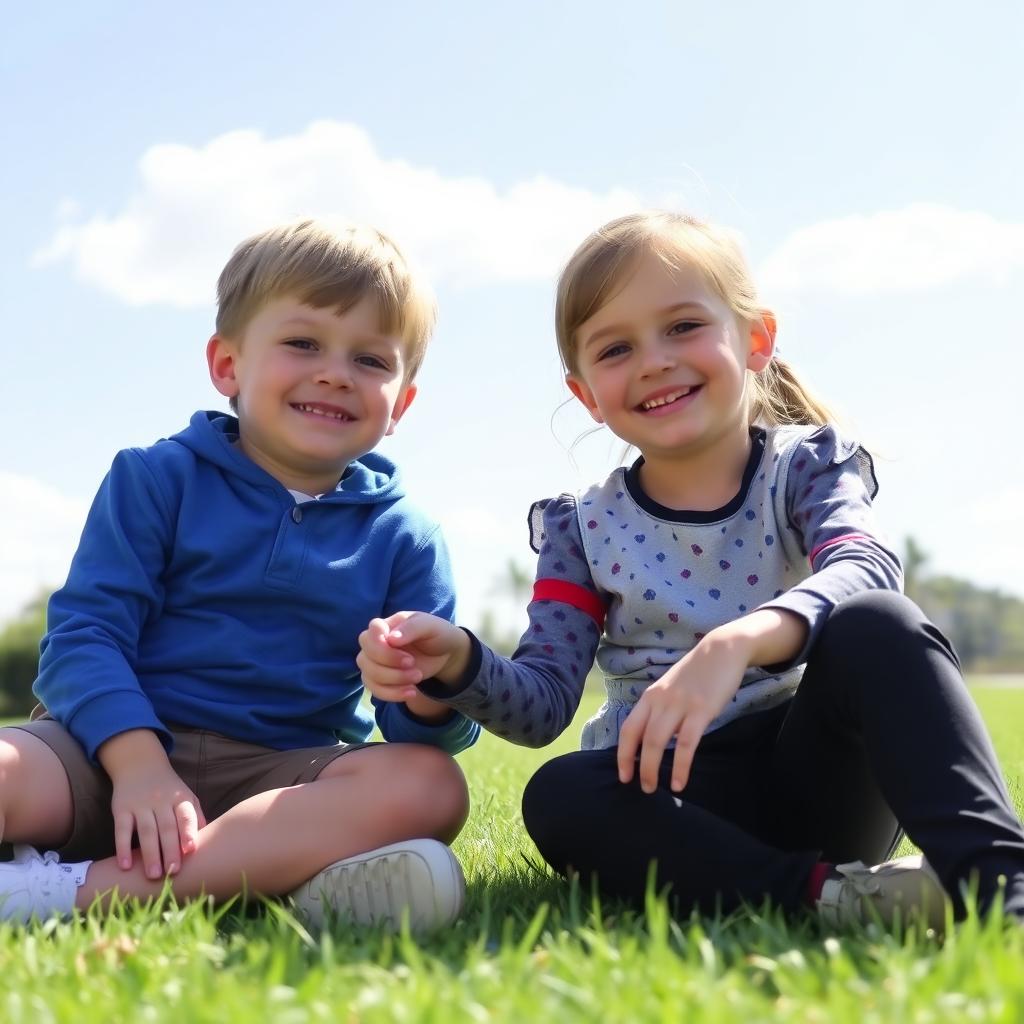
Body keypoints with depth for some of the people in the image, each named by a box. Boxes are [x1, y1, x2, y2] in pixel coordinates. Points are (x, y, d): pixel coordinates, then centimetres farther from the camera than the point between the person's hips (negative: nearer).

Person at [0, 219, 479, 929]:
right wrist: (137, 762, -23)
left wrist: (432, 698, -22)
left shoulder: (402, 537, 10)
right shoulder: (158, 479, 5)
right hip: (115, 750, -2)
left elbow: (416, 716, 4)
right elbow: (84, 632, -5)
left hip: (285, 776, 3)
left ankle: (82, 889, -34)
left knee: (428, 785, -30)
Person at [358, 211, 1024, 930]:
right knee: (561, 797, -31)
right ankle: (829, 895, -37)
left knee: (874, 626, -29)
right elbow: (543, 703, 1)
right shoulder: (584, 529, 5)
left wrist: (738, 643, -45)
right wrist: (459, 664, -23)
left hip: (820, 774, -2)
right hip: (682, 798, 2)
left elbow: (867, 569, -24)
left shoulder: (804, 466, 0)